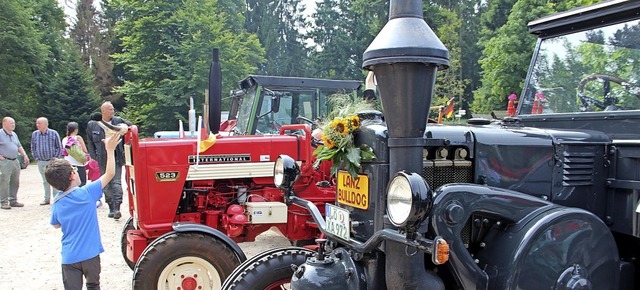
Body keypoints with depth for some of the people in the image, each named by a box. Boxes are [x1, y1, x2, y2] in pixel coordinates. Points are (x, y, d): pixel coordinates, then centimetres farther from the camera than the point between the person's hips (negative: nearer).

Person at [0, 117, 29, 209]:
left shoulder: (14, 134, 16)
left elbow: (19, 146, 25)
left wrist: (24, 155, 13)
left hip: (15, 161, 8)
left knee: (15, 182, 10)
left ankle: (13, 201, 19)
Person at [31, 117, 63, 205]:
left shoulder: (53, 133, -6)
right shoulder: (34, 134, 2)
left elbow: (59, 147, -1)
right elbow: (33, 148, 13)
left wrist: (55, 158, -6)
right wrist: (36, 158, 6)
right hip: (41, 162, 3)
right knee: (45, 181, 11)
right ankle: (47, 199, 20)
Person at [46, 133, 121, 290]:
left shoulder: (56, 203, -1)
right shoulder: (87, 193, -14)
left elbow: (56, 225, 15)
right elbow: (109, 174, -10)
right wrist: (110, 149, -6)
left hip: (69, 257, 2)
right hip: (90, 254, -2)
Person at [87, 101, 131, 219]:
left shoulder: (119, 121, 2)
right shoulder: (92, 125, 4)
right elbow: (90, 142, 10)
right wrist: (94, 156, 1)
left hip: (116, 157, -1)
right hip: (102, 160, 1)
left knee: (116, 183, -9)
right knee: (106, 185, 8)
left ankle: (117, 208, -12)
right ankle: (111, 208, 17)